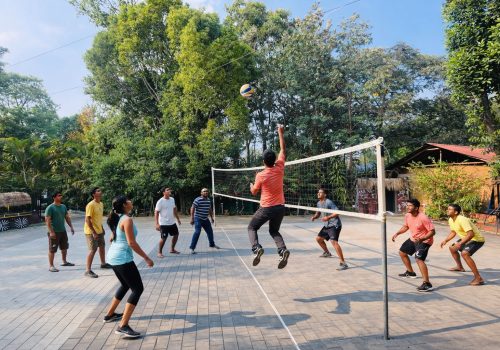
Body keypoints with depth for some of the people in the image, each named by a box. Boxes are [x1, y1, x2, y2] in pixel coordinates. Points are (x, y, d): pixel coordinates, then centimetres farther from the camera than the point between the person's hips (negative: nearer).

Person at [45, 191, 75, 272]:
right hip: (54, 232, -7)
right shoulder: (50, 208, -12)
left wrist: (71, 227, 11)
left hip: (63, 231, 8)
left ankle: (64, 262, 35)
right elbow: (47, 220, -17)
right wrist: (51, 232, -22)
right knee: (52, 249, -1)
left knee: (64, 247, 18)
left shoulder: (63, 206, 9)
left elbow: (67, 217, 16)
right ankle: (51, 266, 8)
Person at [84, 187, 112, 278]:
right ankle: (88, 270, 1)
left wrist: (102, 228, 17)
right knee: (93, 250, -8)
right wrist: (93, 232, -25)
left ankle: (103, 263, 40)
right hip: (91, 232, -9)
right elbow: (87, 220, -23)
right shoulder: (90, 205, -20)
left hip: (99, 230, 9)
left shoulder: (101, 204, 6)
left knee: (102, 246, 21)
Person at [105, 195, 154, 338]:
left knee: (125, 285, 27)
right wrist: (146, 258, -16)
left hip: (113, 256, 10)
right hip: (123, 258, -10)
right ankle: (123, 326, -11)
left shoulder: (118, 219, 12)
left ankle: (110, 315, 39)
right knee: (138, 289, -7)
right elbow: (132, 243, -21)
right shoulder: (127, 220, -17)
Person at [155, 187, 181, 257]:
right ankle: (159, 252, 16)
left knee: (176, 234, 15)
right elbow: (156, 213, -16)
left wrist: (178, 218, 19)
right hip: (164, 224, -7)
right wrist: (157, 224, -22)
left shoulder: (172, 199, 5)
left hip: (172, 223, 7)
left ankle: (172, 249, 31)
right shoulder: (160, 201, -16)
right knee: (163, 238, -3)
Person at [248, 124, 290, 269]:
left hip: (266, 208, -4)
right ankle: (283, 250, -5)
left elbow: (254, 192, 2)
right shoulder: (279, 168, -5)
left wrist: (251, 185, 24)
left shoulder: (261, 175, -14)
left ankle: (256, 248, -12)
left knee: (252, 228, 15)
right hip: (280, 207, 4)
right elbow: (283, 149, 7)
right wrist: (281, 133, 12)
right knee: (274, 231, 21)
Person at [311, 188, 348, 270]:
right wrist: (314, 217, 0)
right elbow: (318, 213, 21)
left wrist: (328, 217, -34)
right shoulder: (319, 203, 8)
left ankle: (343, 263, -27)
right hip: (327, 225, 10)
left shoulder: (329, 202, -18)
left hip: (334, 225, -10)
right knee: (318, 238, 20)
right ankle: (327, 253, 47)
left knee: (334, 241, -26)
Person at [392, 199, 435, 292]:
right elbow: (406, 226, 14)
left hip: (424, 241, -9)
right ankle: (410, 272, 42)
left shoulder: (423, 218, -29)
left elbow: (432, 231, -27)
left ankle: (427, 284, -24)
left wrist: (421, 239, -40)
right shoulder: (407, 215, -5)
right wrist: (397, 233, 0)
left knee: (419, 259, -26)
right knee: (402, 252, 21)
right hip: (413, 239, 9)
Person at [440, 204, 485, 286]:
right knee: (452, 248, 23)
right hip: (467, 238, 10)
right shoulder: (450, 220, 0)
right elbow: (453, 232, 15)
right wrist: (445, 240, 4)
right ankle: (460, 267, 47)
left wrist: (460, 243, -38)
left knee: (465, 253, -31)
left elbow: (471, 234, -36)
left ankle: (478, 278, -26)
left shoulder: (462, 220, -30)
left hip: (477, 239, -10)